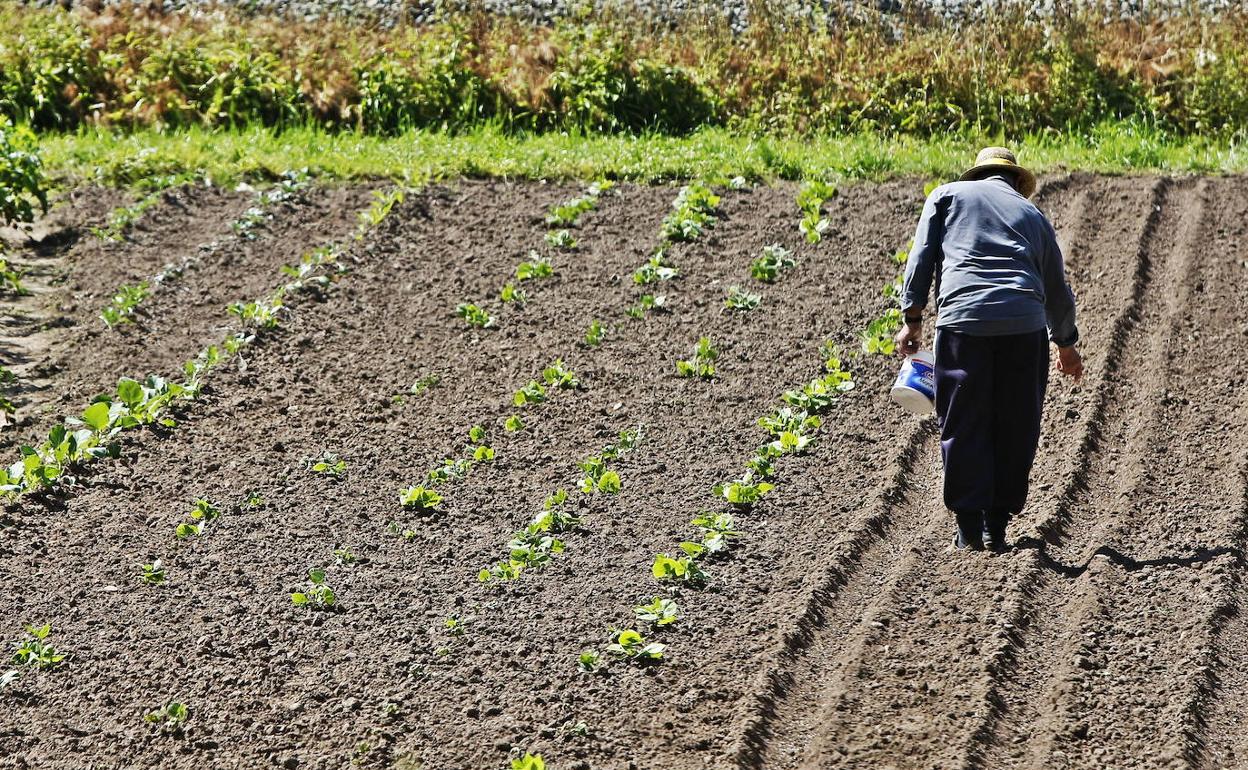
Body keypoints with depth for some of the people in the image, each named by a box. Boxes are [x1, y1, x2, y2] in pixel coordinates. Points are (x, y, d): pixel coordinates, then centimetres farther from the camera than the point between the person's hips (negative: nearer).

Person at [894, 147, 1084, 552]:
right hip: (1025, 324, 2)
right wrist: (1067, 344, 43)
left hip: (963, 319, -2)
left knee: (964, 427, 5)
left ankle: (970, 528, 4)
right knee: (1015, 428, 11)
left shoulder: (947, 195, 19)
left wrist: (912, 317, 7)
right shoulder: (1033, 215, 25)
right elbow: (1057, 289, 30)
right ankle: (997, 526, 12)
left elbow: (921, 257, 7)